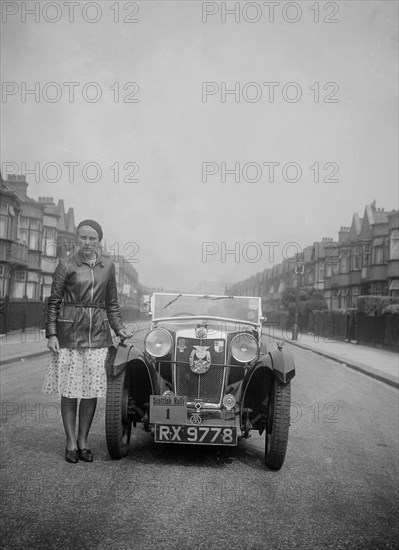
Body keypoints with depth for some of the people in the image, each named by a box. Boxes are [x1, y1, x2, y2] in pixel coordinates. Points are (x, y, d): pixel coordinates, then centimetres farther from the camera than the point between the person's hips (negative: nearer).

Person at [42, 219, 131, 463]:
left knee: (92, 390, 5)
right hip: (69, 333, -2)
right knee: (69, 390, 2)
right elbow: (53, 302, 1)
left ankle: (83, 441, 19)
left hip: (98, 335, 3)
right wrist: (51, 334, -6)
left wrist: (120, 328, 5)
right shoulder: (66, 265, 0)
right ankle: (71, 442, 15)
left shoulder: (108, 265, 10)